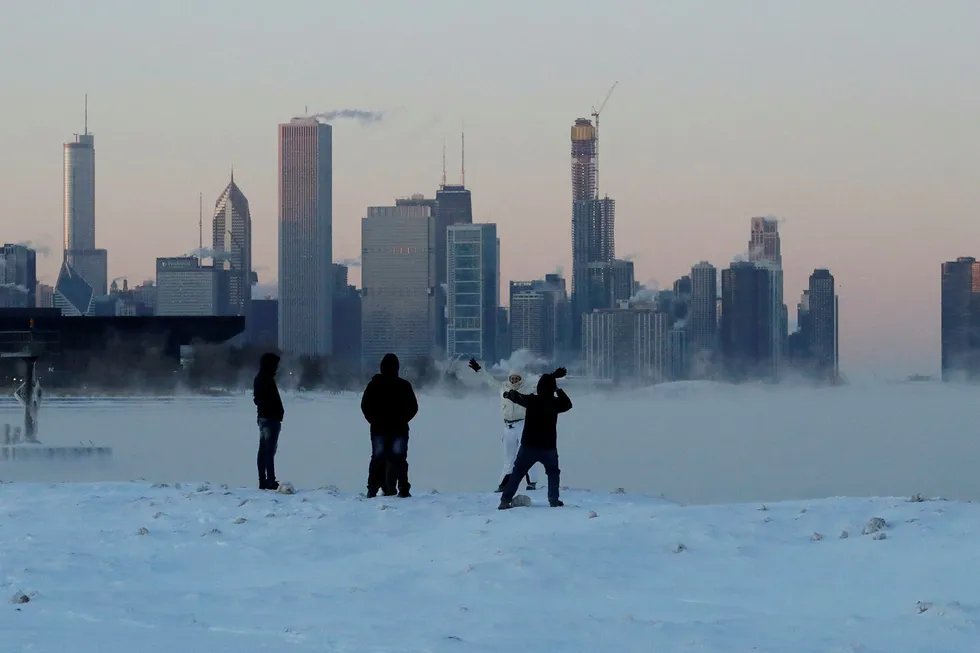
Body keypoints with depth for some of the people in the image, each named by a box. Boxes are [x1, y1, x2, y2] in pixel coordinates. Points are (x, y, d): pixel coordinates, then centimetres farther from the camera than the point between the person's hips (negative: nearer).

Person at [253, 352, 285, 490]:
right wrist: (280, 413, -11)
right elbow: (274, 400, -21)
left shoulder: (258, 379, 13)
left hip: (262, 417, 10)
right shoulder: (268, 380, -17)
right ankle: (270, 481, -11)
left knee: (263, 450, 11)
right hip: (271, 418, -10)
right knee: (270, 450, -10)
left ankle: (262, 481, 14)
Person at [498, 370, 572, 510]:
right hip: (548, 447, 1)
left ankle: (505, 501, 2)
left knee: (517, 472, 10)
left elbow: (516, 397, 8)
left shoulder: (531, 400, -10)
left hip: (529, 446, -1)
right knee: (553, 472, 23)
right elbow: (568, 404, 15)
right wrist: (558, 390, 17)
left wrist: (509, 393, 29)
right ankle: (554, 500, 10)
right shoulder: (555, 403, -7)